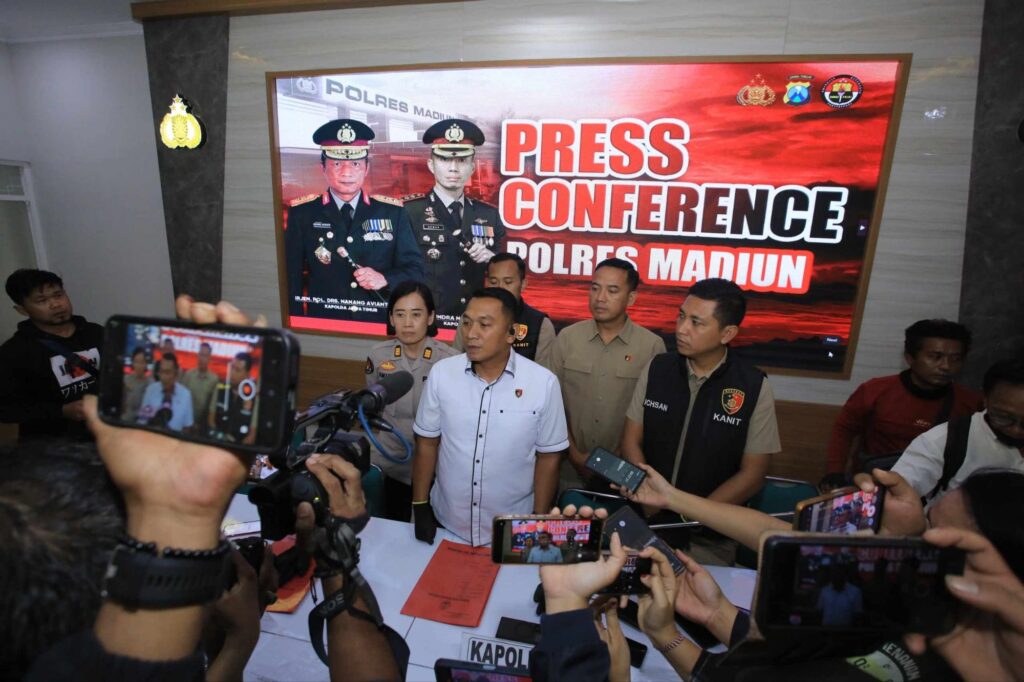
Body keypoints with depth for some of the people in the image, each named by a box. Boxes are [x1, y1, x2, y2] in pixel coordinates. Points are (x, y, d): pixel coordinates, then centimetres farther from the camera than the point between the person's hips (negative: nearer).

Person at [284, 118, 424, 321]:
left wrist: (385, 279, -16)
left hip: (380, 325, 1)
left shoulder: (393, 212, 2)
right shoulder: (302, 213, 0)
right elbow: (291, 277, 1)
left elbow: (414, 269, 2)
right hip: (323, 326, 0)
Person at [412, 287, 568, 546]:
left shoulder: (543, 383, -16)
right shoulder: (441, 373, -11)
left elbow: (547, 456, -7)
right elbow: (427, 442, -1)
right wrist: (420, 506, 2)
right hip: (446, 522, 2)